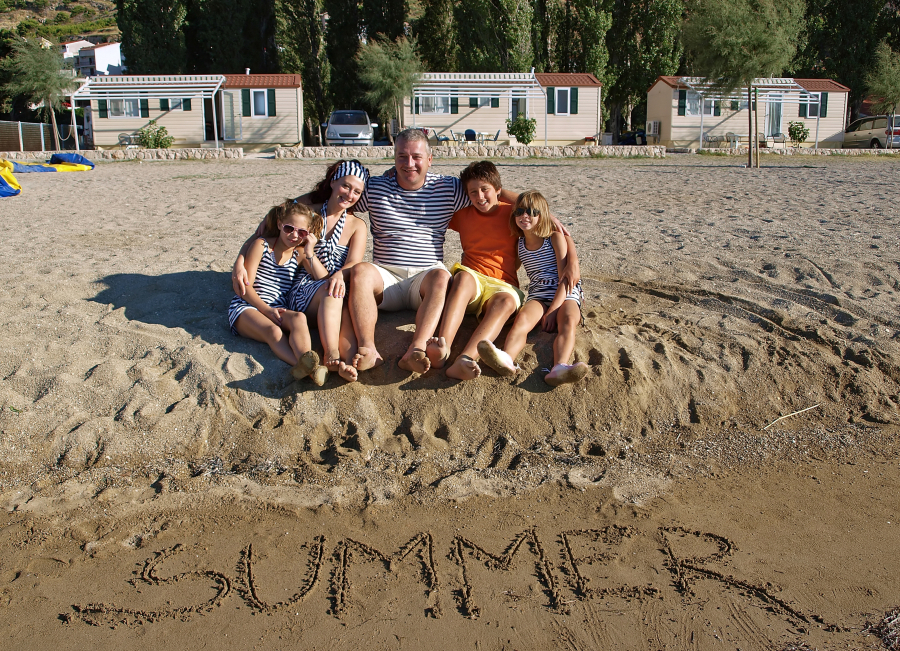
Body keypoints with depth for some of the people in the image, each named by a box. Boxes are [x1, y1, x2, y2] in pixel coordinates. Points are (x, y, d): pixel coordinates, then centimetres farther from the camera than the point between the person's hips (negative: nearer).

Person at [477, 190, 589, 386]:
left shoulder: (556, 238, 3)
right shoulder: (518, 244, 14)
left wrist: (553, 310, -16)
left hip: (565, 293, -2)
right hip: (537, 295, 2)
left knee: (568, 321, -34)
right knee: (522, 318, -31)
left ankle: (559, 367, -62)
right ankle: (507, 359, -62)